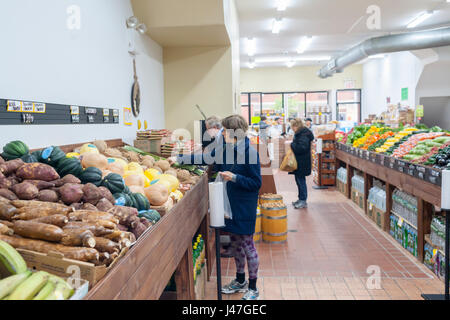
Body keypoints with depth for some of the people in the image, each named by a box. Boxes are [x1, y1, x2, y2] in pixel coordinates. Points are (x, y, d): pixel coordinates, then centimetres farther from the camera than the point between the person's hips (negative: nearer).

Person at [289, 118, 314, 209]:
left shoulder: (304, 135, -19)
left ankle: (303, 201, 4)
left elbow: (301, 147, -27)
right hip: (298, 162, 10)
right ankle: (301, 199, 26)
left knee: (301, 180, -4)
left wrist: (292, 145, -16)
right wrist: (293, 145, 5)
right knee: (298, 180, 16)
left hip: (302, 163, -10)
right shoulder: (299, 134, 13)